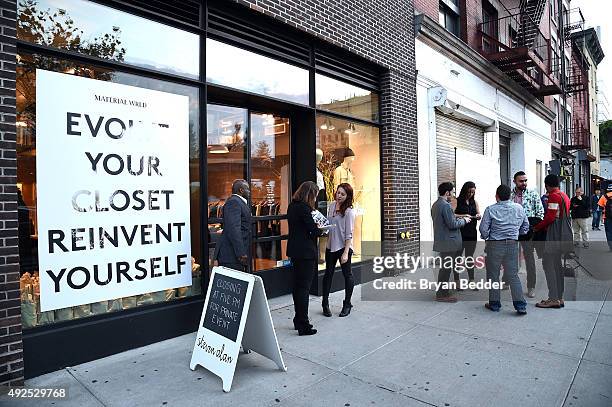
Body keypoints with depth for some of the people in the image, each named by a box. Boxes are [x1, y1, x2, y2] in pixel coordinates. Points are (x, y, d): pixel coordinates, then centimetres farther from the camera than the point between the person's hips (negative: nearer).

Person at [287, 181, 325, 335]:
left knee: (298, 285, 16)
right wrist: (322, 230, 3)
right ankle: (303, 326, 6)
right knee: (304, 287, -2)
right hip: (305, 252, -9)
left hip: (294, 250, 9)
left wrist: (316, 228, 8)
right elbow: (314, 230, -18)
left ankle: (298, 321, 28)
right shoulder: (304, 207, -18)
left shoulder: (292, 206, 10)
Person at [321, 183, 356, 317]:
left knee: (347, 274, 8)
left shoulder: (349, 211, -14)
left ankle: (347, 304, 24)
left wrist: (346, 253, -19)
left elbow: (349, 234, -16)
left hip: (343, 247, -6)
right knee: (328, 274, 10)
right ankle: (325, 304, 21)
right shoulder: (331, 206, 4)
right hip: (330, 246, 6)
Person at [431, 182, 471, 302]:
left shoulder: (435, 204, 12)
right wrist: (464, 220, -5)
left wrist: (458, 218, 17)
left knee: (445, 267, 18)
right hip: (448, 242, -10)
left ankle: (442, 292, 26)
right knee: (446, 268, -1)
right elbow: (452, 224, -20)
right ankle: (442, 295, 6)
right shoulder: (446, 205, -18)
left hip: (441, 241, 10)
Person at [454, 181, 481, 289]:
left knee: (470, 257, 11)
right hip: (460, 233, -5)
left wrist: (478, 216, -9)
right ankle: (457, 282, 8)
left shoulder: (474, 202, 13)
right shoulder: (457, 201, -4)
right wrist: (463, 216, -24)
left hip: (472, 233, 5)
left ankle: (471, 281, 17)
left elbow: (479, 215, 13)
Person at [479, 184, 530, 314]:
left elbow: (483, 229, -10)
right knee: (513, 275, 10)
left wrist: (486, 237, 10)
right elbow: (525, 227, 12)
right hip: (513, 245, 4)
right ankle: (520, 305, 7)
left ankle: (494, 303, 16)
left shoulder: (490, 209, -10)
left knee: (493, 275, 8)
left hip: (495, 245, -4)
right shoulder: (519, 208, 4)